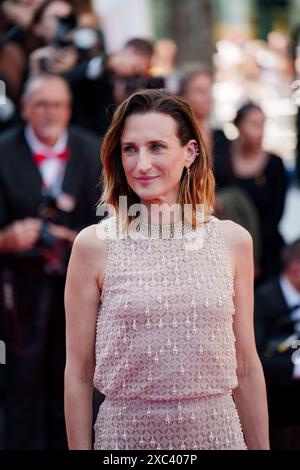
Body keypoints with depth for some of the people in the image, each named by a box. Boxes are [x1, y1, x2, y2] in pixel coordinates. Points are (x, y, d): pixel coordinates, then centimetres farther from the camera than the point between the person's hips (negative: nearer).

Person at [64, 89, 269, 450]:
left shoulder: (233, 241, 1)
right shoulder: (94, 244, -5)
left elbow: (246, 366, 6)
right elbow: (78, 372, -2)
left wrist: (261, 446, 6)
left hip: (216, 432, 2)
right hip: (126, 434, -2)